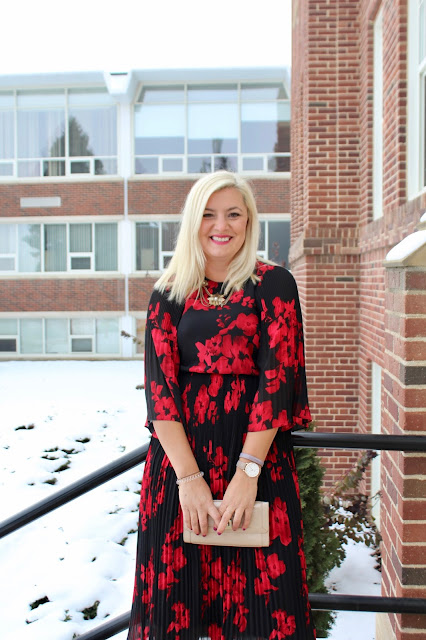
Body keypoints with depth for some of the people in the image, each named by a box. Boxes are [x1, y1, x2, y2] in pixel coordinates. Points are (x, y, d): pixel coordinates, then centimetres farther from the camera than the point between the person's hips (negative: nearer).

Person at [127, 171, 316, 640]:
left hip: (257, 448, -1)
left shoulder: (273, 284, 1)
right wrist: (188, 476, -13)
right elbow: (159, 384, -2)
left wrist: (247, 471, -16)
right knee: (177, 591, 7)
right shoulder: (169, 292, 6)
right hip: (181, 452, 2)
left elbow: (278, 374, -7)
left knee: (261, 597, 3)